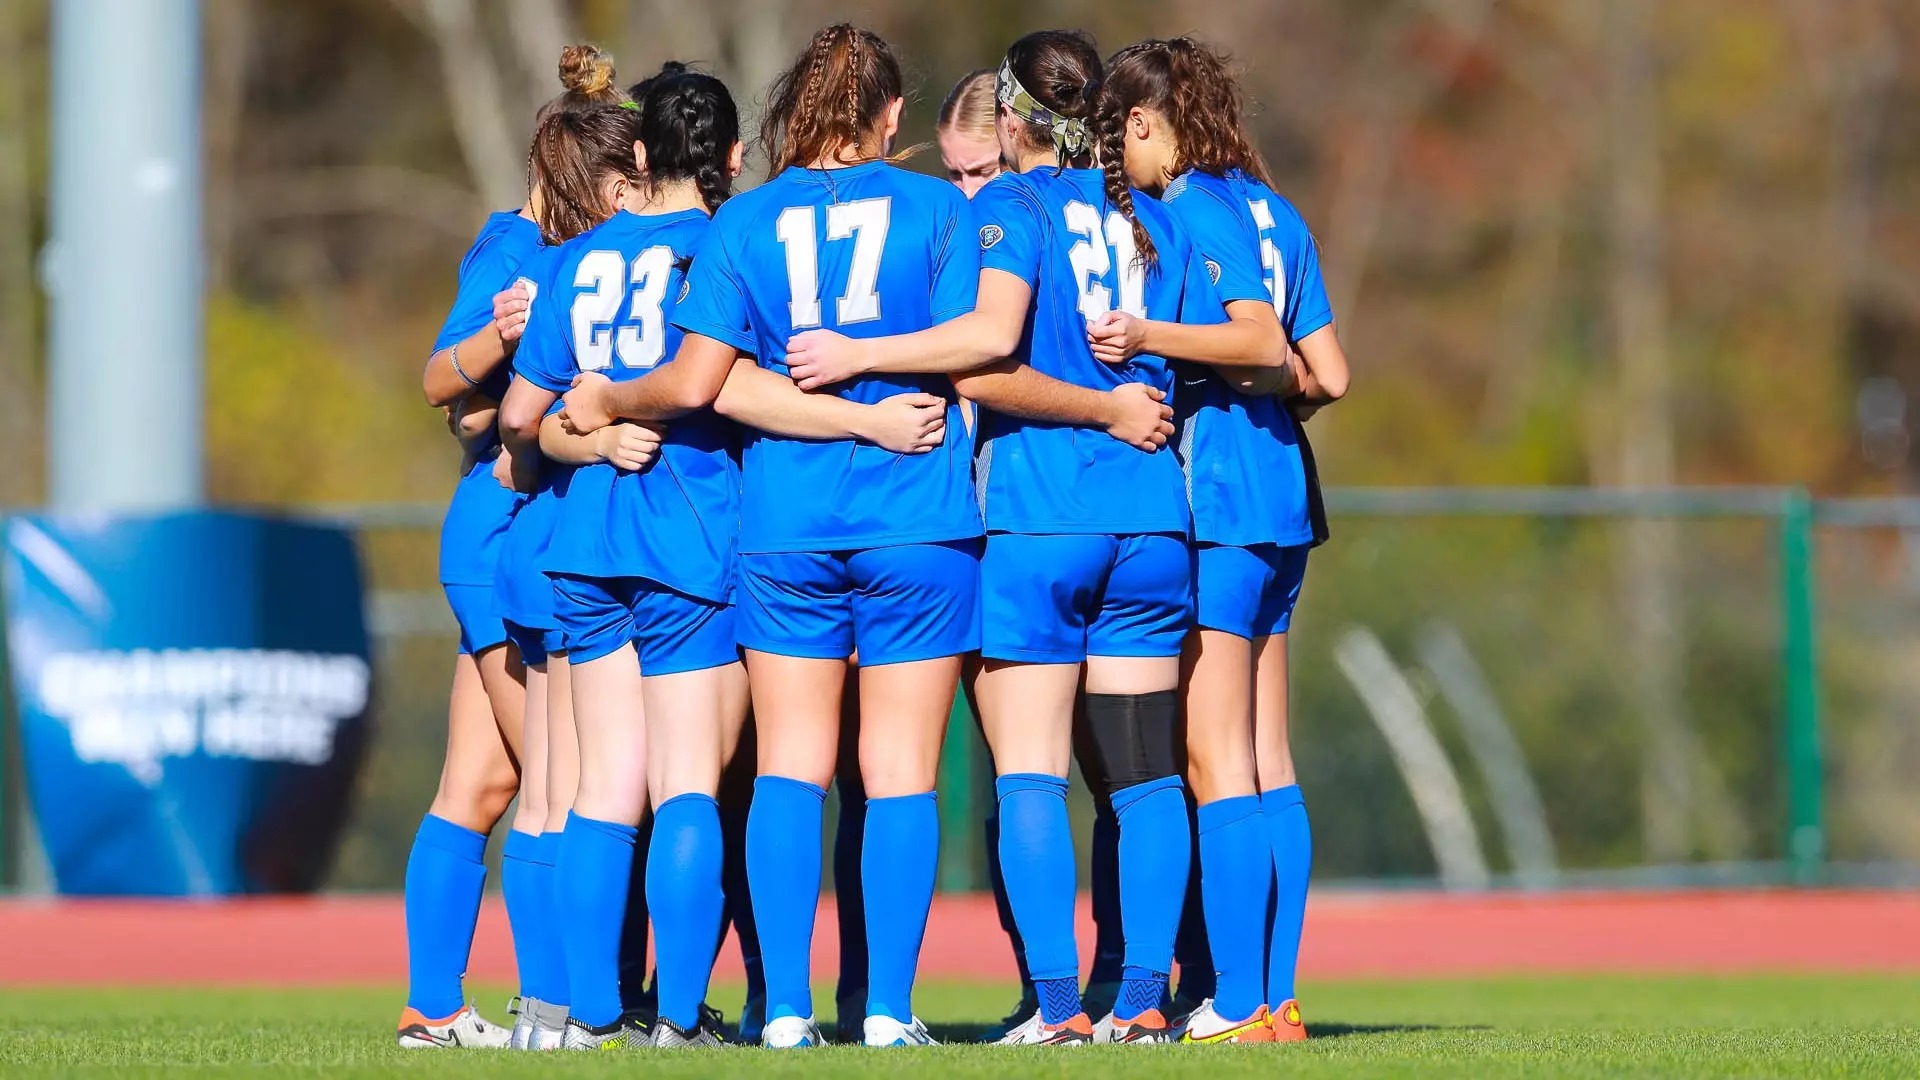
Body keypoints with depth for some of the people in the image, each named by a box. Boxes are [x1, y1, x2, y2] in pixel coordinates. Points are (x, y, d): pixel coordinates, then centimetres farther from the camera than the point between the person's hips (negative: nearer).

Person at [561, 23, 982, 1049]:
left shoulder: (741, 223, 4)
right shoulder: (937, 208, 2)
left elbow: (694, 381, -2)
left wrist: (603, 402, 15)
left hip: (784, 528, 1)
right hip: (916, 523, -1)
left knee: (790, 769, 6)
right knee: (900, 769, 1)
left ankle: (785, 1005, -1)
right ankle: (888, 1007, -4)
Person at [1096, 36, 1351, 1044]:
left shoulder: (1192, 206, -9)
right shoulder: (1274, 213, 16)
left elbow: (1256, 334, -21)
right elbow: (1326, 373, 14)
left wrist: (1148, 338, -28)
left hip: (1212, 498, -9)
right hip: (1281, 504, 9)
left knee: (1217, 763, -8)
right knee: (1266, 763, 9)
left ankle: (1238, 1002, -10)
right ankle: (1276, 998, 8)